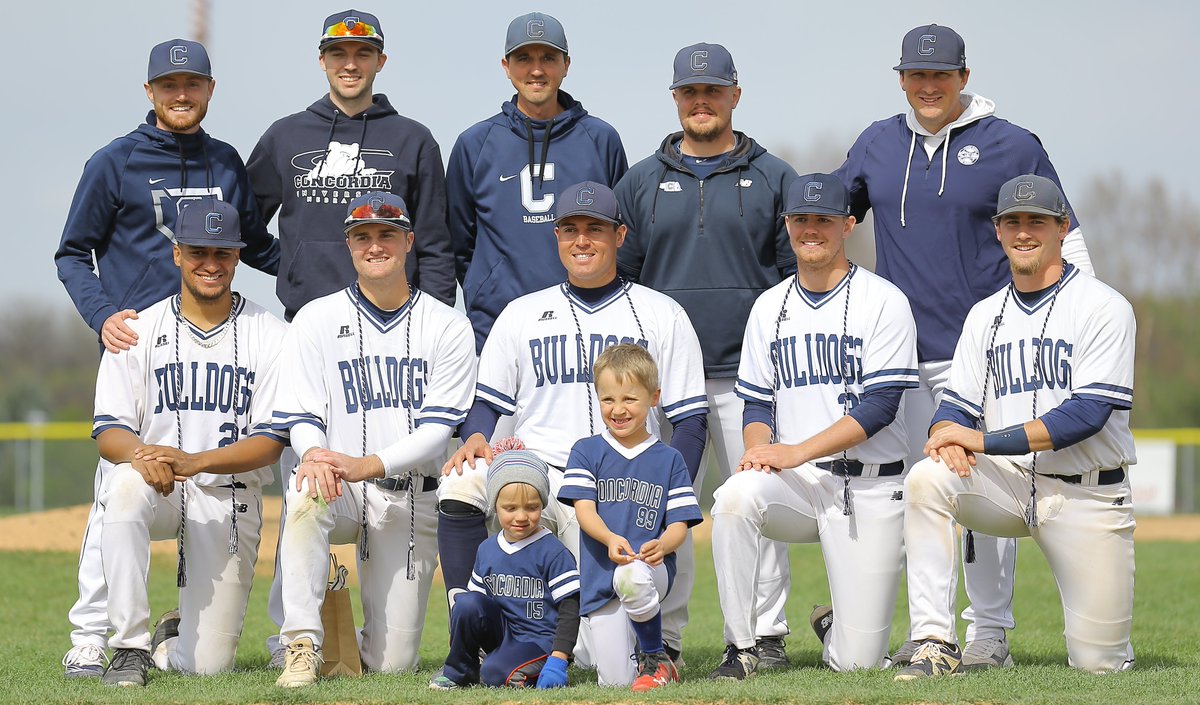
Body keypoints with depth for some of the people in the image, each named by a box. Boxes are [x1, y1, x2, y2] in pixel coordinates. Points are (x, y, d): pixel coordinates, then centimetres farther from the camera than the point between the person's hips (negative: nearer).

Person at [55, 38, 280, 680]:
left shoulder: (226, 164, 14)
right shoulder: (115, 164, 1)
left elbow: (254, 245, 22)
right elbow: (73, 254, 3)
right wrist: (102, 315, -14)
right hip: (136, 343, -4)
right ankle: (91, 636, -4)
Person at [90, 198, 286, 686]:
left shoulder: (269, 336, -2)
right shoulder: (137, 331, 1)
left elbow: (270, 441, -8)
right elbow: (108, 431, -4)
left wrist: (193, 462, -26)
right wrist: (138, 454, -30)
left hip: (230, 500, 0)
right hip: (157, 496, 0)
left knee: (208, 664, -9)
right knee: (127, 486, -39)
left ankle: (174, 636, 32)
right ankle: (130, 647, -27)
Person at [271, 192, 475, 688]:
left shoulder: (447, 327, 2)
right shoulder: (316, 320, 4)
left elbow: (439, 427, -7)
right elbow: (301, 417, -2)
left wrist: (369, 465, -25)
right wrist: (313, 452, -28)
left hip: (411, 498, 0)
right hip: (340, 495, 0)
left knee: (391, 664, -3)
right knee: (307, 495, -40)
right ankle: (302, 646, -33)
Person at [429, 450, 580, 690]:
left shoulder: (553, 553, -10)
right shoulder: (487, 550, 8)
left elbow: (570, 610, -12)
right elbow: (478, 601, 16)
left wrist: (557, 659, -21)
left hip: (538, 639, -6)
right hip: (500, 632, 6)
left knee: (494, 673, -32)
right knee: (466, 603, -21)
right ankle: (458, 671, -2)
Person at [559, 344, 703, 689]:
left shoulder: (668, 459, 8)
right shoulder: (587, 451, 8)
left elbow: (679, 523, 2)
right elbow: (584, 509, -4)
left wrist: (662, 545, -22)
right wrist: (611, 539, -25)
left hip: (652, 569, -1)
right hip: (600, 580, 1)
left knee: (631, 577, -40)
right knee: (614, 681, -8)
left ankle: (655, 659, -17)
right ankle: (632, 649, 30)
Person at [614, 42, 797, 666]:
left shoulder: (772, 179, 9)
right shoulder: (642, 183, 13)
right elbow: (618, 278, 14)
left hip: (751, 375, -1)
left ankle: (765, 632, 3)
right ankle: (660, 633, 6)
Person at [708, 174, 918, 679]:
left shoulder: (882, 302, -3)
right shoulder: (769, 307, 12)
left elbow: (879, 407, -11)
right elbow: (757, 402, 13)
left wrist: (795, 452, -19)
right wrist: (758, 446, -11)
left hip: (868, 487, -3)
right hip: (795, 485, 3)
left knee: (857, 662, -9)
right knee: (735, 497, -34)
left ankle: (837, 630, 31)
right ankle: (740, 648, -21)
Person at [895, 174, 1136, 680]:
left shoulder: (1103, 308, -7)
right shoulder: (984, 316, 12)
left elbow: (1088, 413, -17)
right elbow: (957, 406, 8)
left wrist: (986, 440, -21)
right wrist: (949, 437, -18)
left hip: (1086, 494, -4)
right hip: (1008, 484, 4)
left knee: (1098, 662, -7)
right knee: (926, 479, -28)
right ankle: (937, 646, -27)